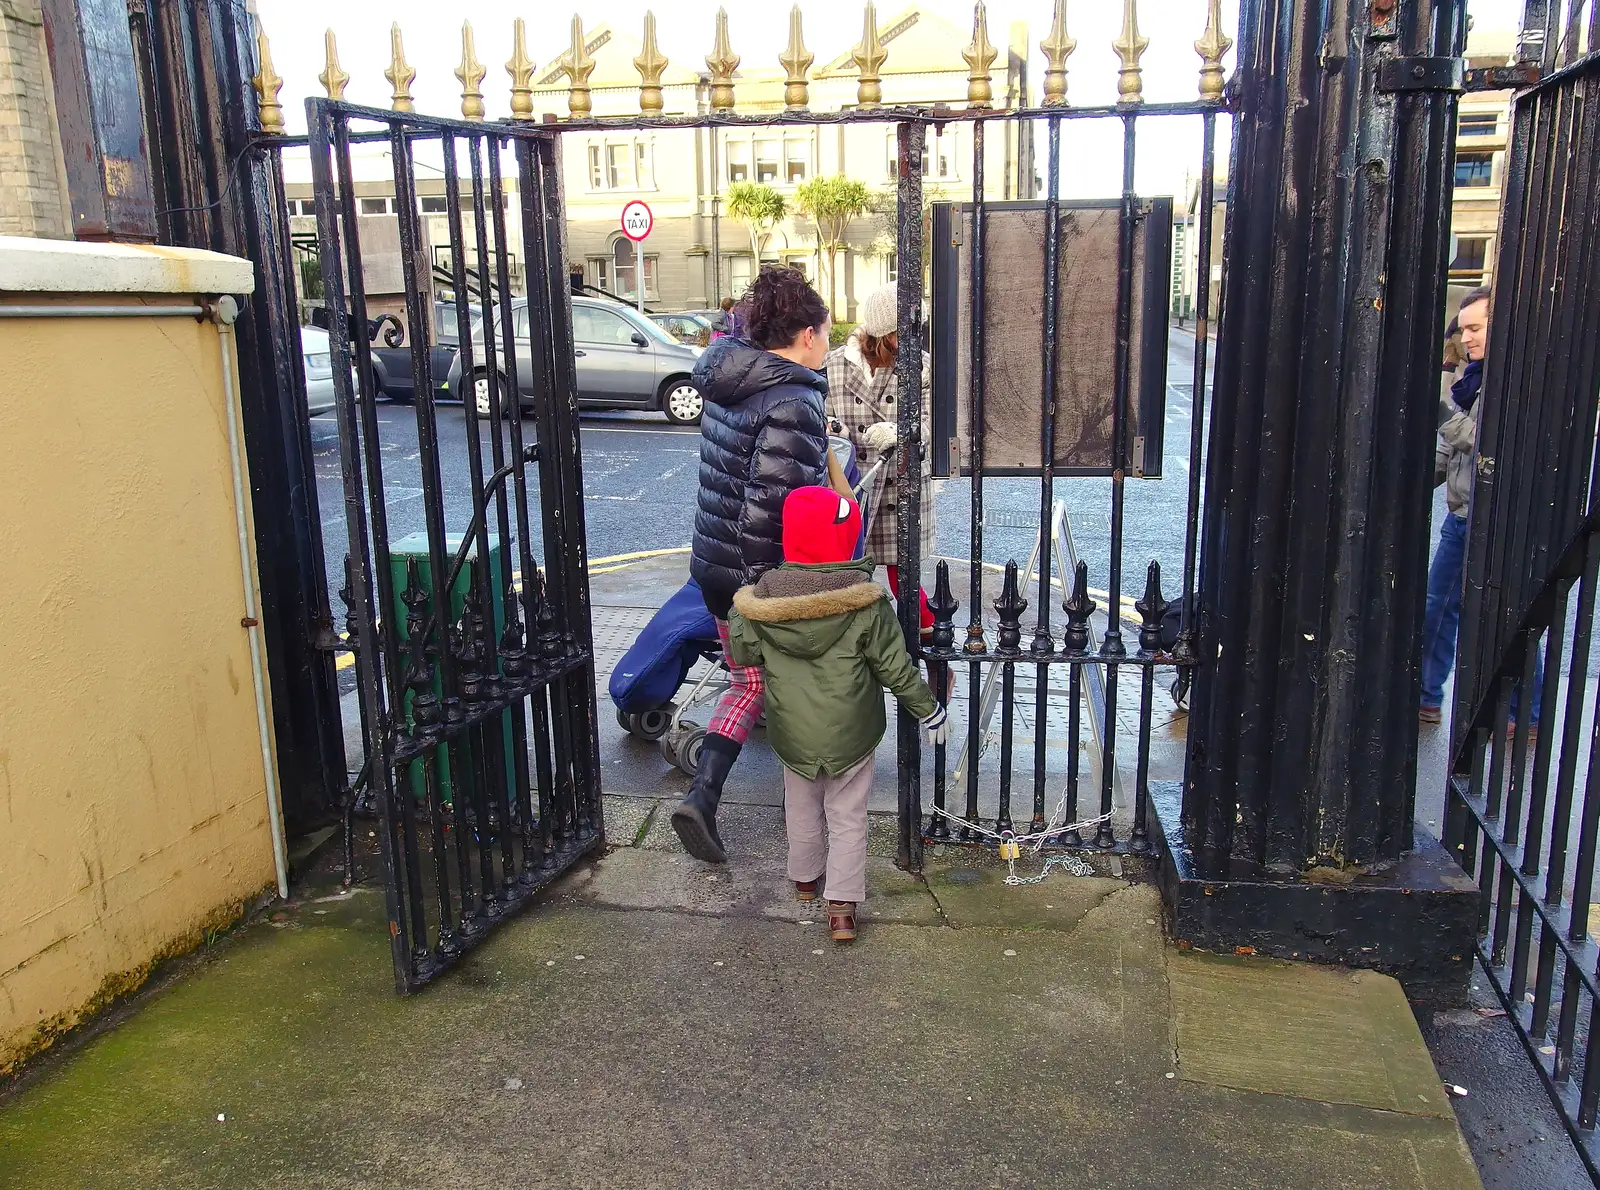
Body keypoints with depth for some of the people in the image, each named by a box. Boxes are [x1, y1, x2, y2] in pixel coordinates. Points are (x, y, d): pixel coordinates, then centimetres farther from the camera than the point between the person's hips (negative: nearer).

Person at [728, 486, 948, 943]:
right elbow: (896, 668, -12)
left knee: (802, 809, 24)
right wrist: (929, 711, 2)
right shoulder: (866, 604, -19)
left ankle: (805, 878, 44)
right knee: (847, 818, 12)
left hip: (793, 733, 2)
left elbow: (741, 654, 2)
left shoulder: (760, 602, -14)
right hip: (851, 733, -2)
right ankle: (842, 906, 11)